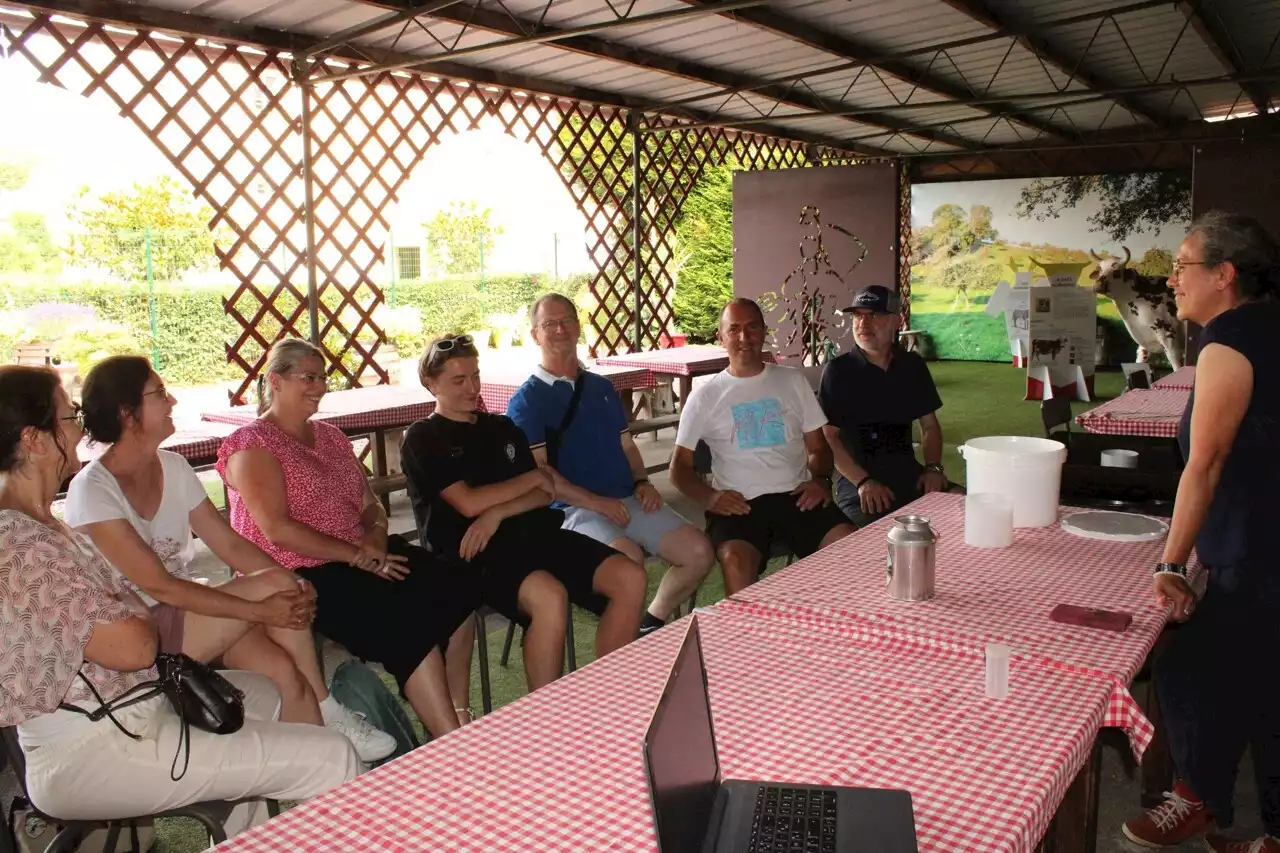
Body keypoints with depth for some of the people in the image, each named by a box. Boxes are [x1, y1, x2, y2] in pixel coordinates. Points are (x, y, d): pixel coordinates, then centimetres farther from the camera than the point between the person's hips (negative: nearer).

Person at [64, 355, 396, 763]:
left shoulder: (173, 467, 6)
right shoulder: (93, 492, -16)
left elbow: (230, 543, 3)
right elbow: (158, 585, -22)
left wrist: (295, 584, -15)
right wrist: (261, 610, -26)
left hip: (188, 613, 6)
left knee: (284, 669, -23)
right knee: (274, 584, -23)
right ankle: (326, 712, -8)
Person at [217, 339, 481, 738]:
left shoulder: (330, 435, 19)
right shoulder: (252, 445, -4)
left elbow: (370, 504, 17)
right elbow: (278, 530, -15)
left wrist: (377, 537, -6)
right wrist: (358, 556, -18)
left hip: (362, 556, 7)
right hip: (300, 574, -7)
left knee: (455, 589, -18)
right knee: (408, 622, -28)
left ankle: (461, 718, -14)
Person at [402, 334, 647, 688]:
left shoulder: (502, 428, 22)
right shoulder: (421, 439, 4)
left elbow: (544, 495, 12)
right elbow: (468, 503, -9)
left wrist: (497, 514, -9)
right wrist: (532, 477, 3)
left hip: (532, 533, 6)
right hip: (475, 553, -6)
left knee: (630, 578, -13)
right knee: (550, 596, -37)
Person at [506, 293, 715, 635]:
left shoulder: (602, 387, 20)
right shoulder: (527, 400, -1)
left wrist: (642, 482, 2)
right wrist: (594, 502, -18)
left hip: (628, 499, 7)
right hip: (574, 508, -6)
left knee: (699, 551, -8)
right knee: (629, 558, -34)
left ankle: (653, 624, 13)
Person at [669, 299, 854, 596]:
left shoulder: (793, 381, 15)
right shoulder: (705, 397, 9)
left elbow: (817, 447, 18)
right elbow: (680, 465, 10)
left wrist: (819, 479, -5)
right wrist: (708, 496, -10)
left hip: (795, 496, 2)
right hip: (738, 503, -2)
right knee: (736, 561, -35)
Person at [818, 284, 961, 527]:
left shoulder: (913, 365, 10)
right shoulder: (837, 370, -3)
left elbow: (930, 426, 17)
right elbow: (829, 436, -6)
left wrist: (934, 467, -1)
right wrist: (863, 482, -18)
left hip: (908, 471, 5)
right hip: (856, 477, -5)